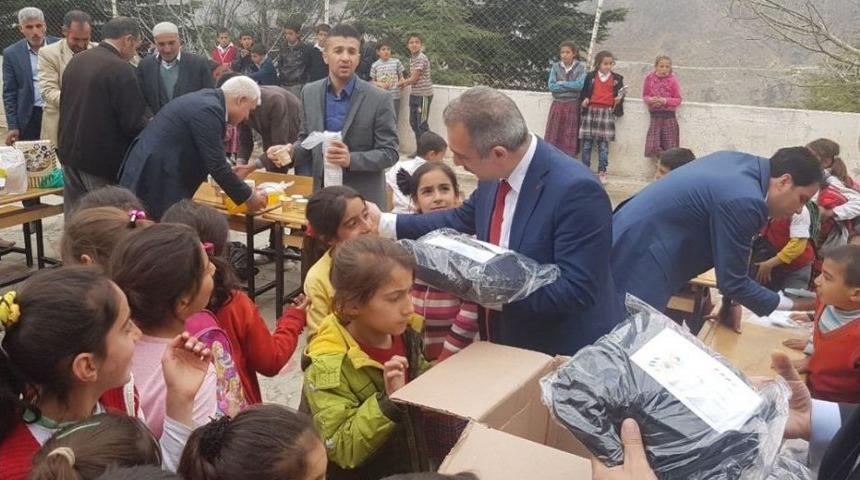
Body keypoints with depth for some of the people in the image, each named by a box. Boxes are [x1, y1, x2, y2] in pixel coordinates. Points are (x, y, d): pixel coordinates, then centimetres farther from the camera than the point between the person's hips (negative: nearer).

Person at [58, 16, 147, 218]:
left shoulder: (76, 60, 7)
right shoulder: (121, 69, -17)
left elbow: (65, 104, 15)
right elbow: (133, 123, -18)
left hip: (71, 153, 8)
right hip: (104, 159, -8)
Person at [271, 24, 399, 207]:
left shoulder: (379, 99, -10)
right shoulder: (309, 93, 2)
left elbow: (390, 152, -10)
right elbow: (306, 139, 12)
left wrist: (351, 159, -24)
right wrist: (291, 150, -10)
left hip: (363, 199, -3)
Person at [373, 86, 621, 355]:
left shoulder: (577, 190, -28)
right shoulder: (495, 175, -5)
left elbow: (577, 289, -28)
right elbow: (460, 220, 12)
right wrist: (383, 223, 10)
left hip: (563, 356, -7)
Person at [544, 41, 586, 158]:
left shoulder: (580, 67, -1)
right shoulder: (555, 66, 4)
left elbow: (580, 85, -14)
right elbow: (551, 86, -7)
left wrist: (561, 83, -10)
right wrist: (571, 86, -10)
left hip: (573, 106, -2)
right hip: (557, 105, 2)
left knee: (570, 138, 2)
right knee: (553, 137, 3)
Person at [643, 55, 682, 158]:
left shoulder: (672, 80, -7)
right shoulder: (649, 78, -1)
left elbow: (678, 99, -2)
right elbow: (645, 95, 10)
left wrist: (665, 100, -18)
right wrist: (649, 99, -12)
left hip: (669, 116, -2)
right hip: (655, 115, 2)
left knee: (670, 149, 2)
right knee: (652, 148, -6)